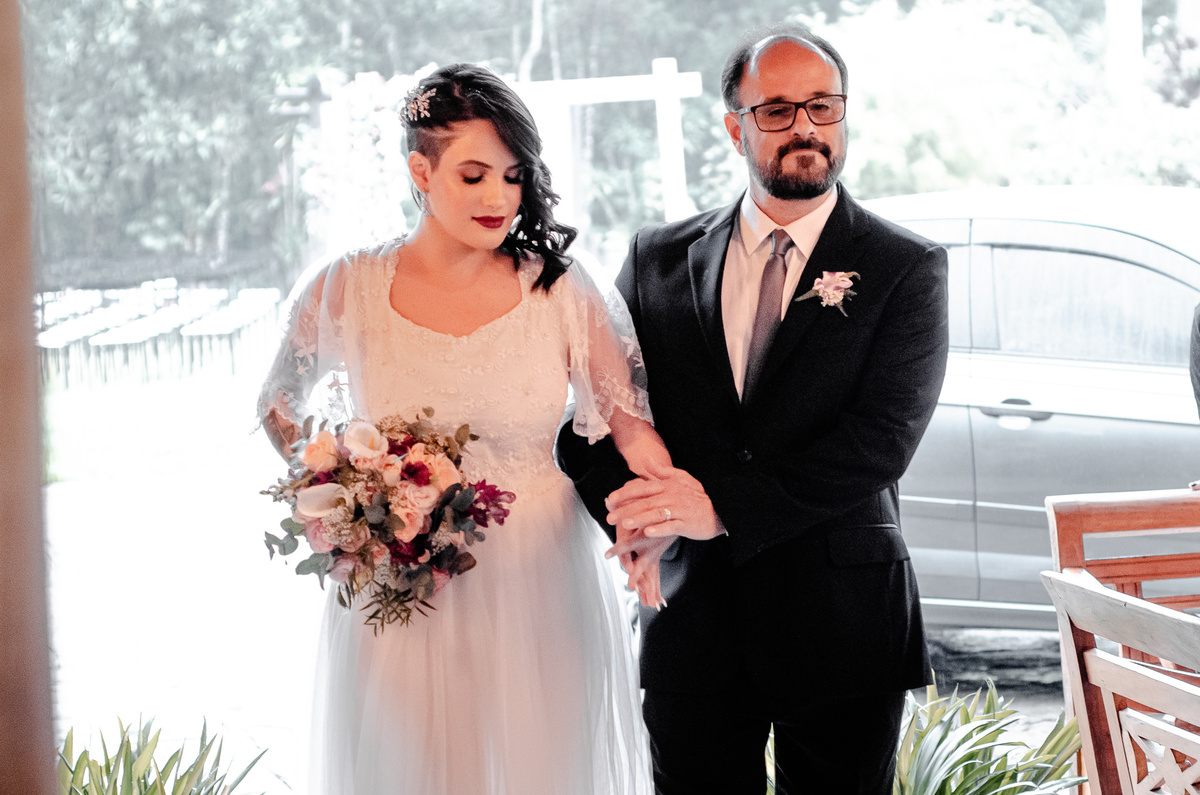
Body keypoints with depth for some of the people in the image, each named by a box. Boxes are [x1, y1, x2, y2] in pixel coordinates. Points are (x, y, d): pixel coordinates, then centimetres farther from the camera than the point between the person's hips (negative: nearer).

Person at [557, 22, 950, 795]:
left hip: (842, 622, -2)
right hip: (692, 621, 2)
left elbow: (881, 440, -14)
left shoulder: (907, 268, -2)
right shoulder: (661, 259, 7)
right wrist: (635, 510, -15)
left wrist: (723, 507, -20)